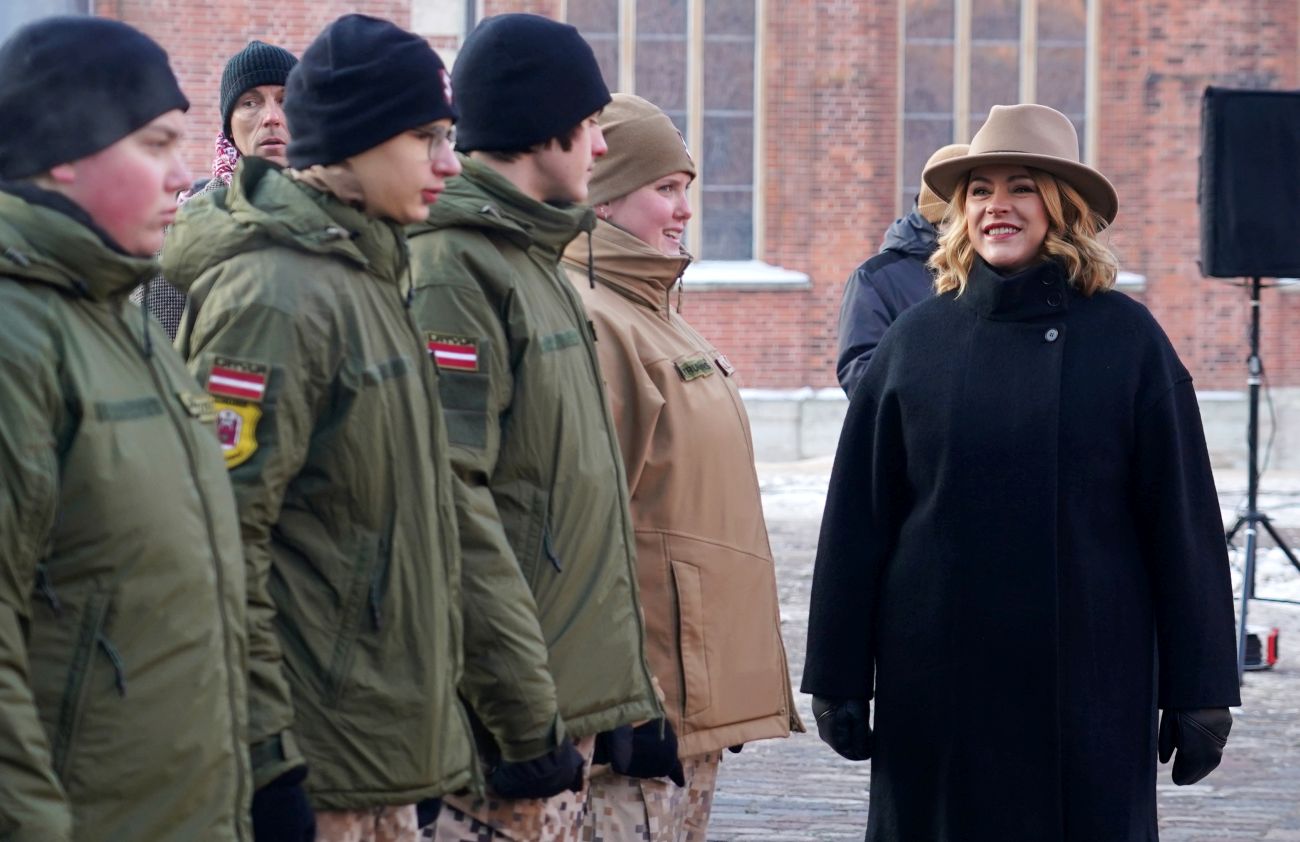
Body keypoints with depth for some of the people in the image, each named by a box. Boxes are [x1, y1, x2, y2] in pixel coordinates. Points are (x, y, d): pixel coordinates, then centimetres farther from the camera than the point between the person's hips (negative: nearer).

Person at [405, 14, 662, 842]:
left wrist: (591, 698, 18)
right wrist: (524, 713, -21)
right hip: (503, 713, -10)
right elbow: (453, 502, -22)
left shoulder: (536, 262, 17)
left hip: (568, 700, 10)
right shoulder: (453, 270, -14)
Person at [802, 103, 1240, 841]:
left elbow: (1182, 521, 0)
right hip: (939, 685, 1)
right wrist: (839, 678, 4)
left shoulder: (1124, 337, -1)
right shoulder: (919, 338, 4)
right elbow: (858, 519, 6)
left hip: (1088, 683, -1)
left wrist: (1199, 690, -1)